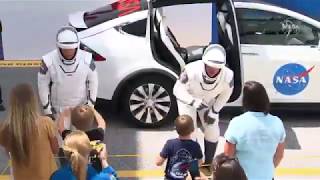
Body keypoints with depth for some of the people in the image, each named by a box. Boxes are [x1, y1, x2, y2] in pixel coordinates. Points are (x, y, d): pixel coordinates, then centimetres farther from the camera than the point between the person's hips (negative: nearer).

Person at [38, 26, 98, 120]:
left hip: (81, 108, 1)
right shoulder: (48, 61, -24)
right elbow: (43, 85, -12)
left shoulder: (86, 59, -21)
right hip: (58, 110, -1)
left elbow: (93, 82, -5)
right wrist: (47, 109, -7)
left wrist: (90, 105, -1)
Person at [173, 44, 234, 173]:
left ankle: (208, 163, 31)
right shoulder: (192, 70, -43)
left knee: (213, 132, 6)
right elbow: (178, 89, -29)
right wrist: (194, 102, -44)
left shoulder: (227, 76, -34)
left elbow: (226, 93, -11)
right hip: (188, 100, -3)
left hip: (209, 101, 3)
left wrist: (214, 111, -12)